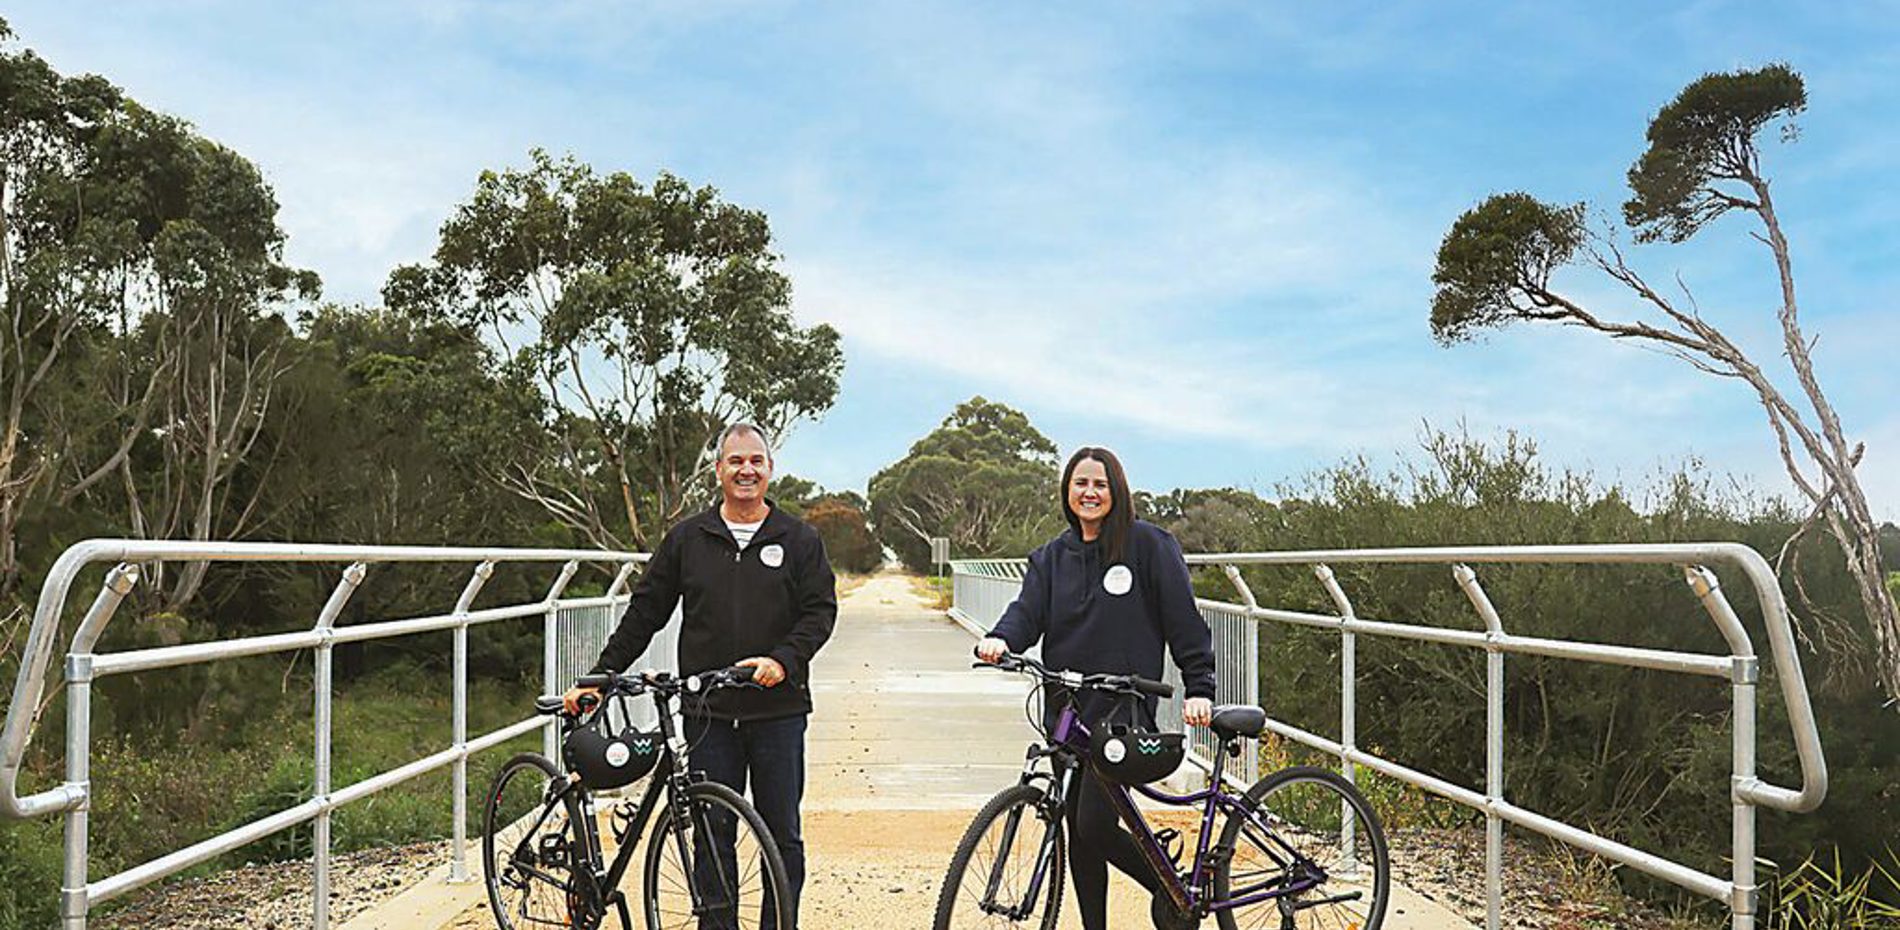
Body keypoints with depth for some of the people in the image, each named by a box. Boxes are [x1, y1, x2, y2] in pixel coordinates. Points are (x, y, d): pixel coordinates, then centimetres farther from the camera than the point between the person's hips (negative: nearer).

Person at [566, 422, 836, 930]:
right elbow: (644, 612, 11)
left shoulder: (799, 540, 5)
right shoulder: (686, 538, 8)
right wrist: (599, 677, 7)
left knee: (782, 834, 6)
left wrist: (783, 660, -16)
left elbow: (821, 611, 0)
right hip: (708, 714, 1)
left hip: (778, 711, -1)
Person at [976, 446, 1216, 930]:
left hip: (1123, 708, -5)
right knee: (1078, 833, 9)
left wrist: (1199, 689, -10)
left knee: (1095, 825, -13)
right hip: (1066, 710, 6)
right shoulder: (1052, 557, 13)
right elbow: (1028, 610, 0)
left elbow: (1184, 621, -3)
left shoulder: (1147, 544, -1)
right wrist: (1000, 639, -21)